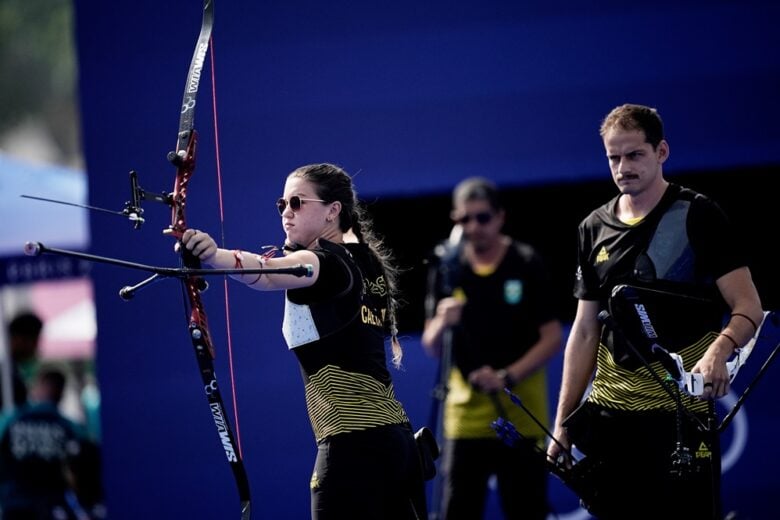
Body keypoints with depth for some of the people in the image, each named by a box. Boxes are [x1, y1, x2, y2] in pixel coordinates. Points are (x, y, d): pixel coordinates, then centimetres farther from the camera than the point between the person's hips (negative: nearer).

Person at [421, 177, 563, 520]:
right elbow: (430, 346, 5)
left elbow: (552, 338, -6)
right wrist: (442, 324, -18)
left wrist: (507, 377, -18)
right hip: (466, 416, 2)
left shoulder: (527, 265, -5)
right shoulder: (447, 267, 3)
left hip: (522, 417, -2)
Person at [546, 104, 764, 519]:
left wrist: (718, 349, -28)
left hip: (681, 414, -5)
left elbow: (748, 309, -7)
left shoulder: (698, 216, -2)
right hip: (609, 418, 5)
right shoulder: (595, 229, 13)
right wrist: (563, 423, 11)